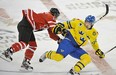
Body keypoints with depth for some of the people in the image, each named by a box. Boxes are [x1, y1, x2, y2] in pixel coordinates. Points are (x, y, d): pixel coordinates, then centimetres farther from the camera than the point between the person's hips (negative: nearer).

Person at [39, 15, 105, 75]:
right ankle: (47, 54, 8)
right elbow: (68, 24, 4)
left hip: (76, 48, 6)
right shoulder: (79, 23, -1)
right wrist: (60, 26, -10)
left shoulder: (93, 33, 13)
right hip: (69, 42, -5)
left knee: (87, 59, -13)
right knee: (58, 57, -24)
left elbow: (94, 42, 28)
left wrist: (98, 51, 25)